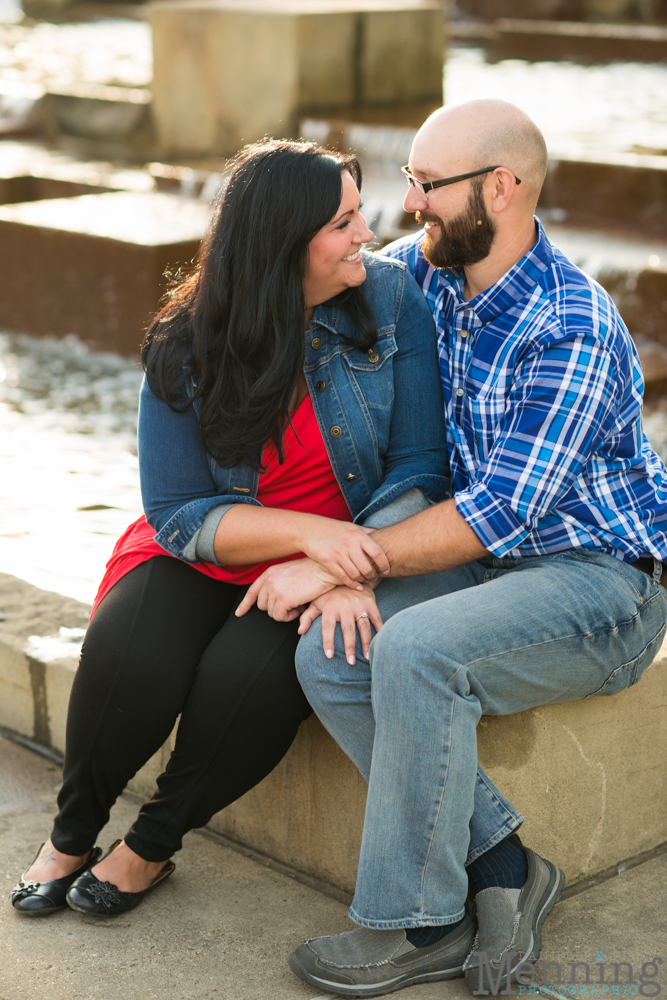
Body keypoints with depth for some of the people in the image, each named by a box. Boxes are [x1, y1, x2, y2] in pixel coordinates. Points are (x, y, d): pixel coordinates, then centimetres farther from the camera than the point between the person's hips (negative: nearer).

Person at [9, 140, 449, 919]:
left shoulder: (392, 300, -9)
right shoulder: (185, 350, -9)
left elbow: (419, 467, -9)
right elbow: (180, 513, -10)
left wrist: (352, 573, -26)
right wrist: (306, 530, -27)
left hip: (341, 564, 0)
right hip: (207, 558, 1)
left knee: (251, 673, -30)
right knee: (127, 652, -28)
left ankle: (154, 842, 1)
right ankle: (73, 831, 4)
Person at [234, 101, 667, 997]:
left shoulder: (573, 333, -22)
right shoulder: (419, 271, 2)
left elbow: (499, 513, -25)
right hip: (492, 561, 8)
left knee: (416, 648, -33)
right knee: (329, 655, -17)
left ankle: (419, 923, -15)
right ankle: (500, 864, -9)